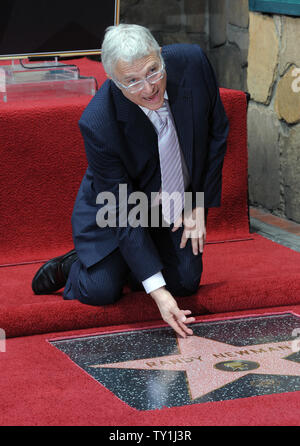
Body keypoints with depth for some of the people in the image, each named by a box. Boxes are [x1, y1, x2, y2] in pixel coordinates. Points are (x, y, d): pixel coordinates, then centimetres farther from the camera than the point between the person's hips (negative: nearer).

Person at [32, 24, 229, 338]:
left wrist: (200, 206, -8)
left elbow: (217, 132, -7)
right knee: (102, 291, -15)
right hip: (117, 205, -4)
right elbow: (124, 214, -29)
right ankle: (71, 267, 19)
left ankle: (130, 265, 25)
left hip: (180, 200, 4)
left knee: (186, 282, -4)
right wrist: (156, 290, -32)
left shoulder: (191, 62, -26)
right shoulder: (98, 123, -35)